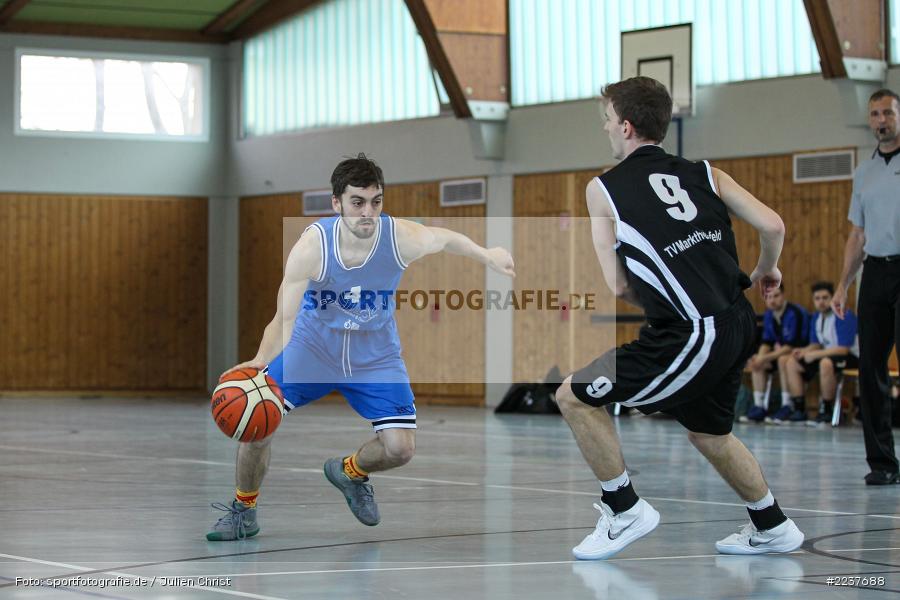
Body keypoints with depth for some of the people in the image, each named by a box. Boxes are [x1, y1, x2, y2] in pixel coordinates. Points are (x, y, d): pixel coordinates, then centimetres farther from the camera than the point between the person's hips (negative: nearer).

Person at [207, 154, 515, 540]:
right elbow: (284, 318, -33)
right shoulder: (312, 246, -30)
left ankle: (349, 472, 29)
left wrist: (488, 256, 10)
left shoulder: (402, 238, -26)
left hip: (375, 358, 1)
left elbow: (445, 238, -2)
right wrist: (261, 361, -50)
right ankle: (243, 510, 14)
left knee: (399, 448, -7)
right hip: (312, 348, -1)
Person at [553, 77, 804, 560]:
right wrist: (767, 268, 25)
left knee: (574, 396, 5)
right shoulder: (703, 173, 12)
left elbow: (618, 286, 0)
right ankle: (771, 528, 39)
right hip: (739, 324, 7)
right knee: (708, 431, 29)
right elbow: (772, 225, 5)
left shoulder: (603, 188, 1)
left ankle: (624, 510, 9)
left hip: (692, 337, -7)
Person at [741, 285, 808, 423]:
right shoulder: (769, 314, 4)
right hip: (780, 352, 8)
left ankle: (787, 406, -29)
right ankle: (758, 407, -11)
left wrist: (765, 358, -27)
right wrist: (759, 357, -17)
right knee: (757, 361, -9)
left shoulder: (795, 313, -21)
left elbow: (791, 345, -25)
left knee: (783, 359, -35)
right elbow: (766, 341, 6)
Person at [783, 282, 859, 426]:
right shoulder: (817, 317, 6)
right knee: (791, 363, 0)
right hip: (828, 354, 9)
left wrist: (815, 354, -22)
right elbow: (816, 344, 14)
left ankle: (826, 411, -26)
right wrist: (805, 350, -10)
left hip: (850, 356, -9)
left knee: (826, 363, -40)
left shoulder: (844, 316, -19)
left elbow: (843, 349, -24)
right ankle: (799, 410, -3)